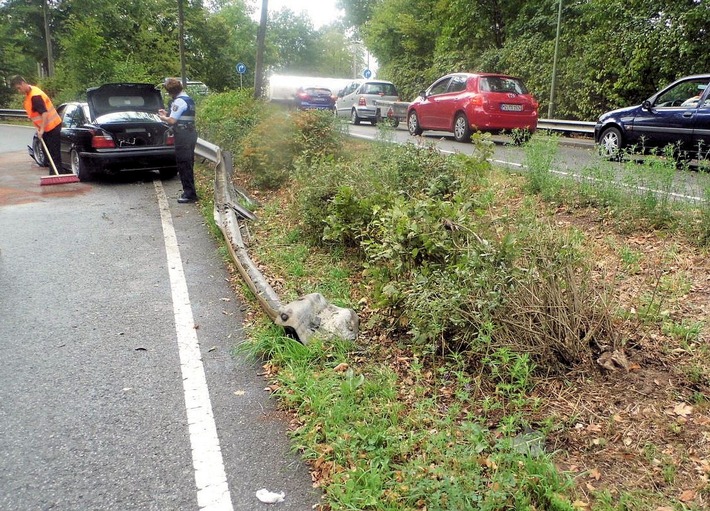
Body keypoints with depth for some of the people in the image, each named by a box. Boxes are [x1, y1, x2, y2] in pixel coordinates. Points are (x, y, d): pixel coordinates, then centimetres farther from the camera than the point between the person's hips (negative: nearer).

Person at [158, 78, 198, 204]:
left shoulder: (179, 101, -14)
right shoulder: (189, 99, 17)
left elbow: (172, 120, -16)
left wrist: (163, 117, 3)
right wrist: (167, 114, 22)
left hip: (183, 136, -10)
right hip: (190, 133, 10)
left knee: (183, 164, -7)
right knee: (188, 164, 14)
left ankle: (189, 193, -7)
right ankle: (189, 191, 20)